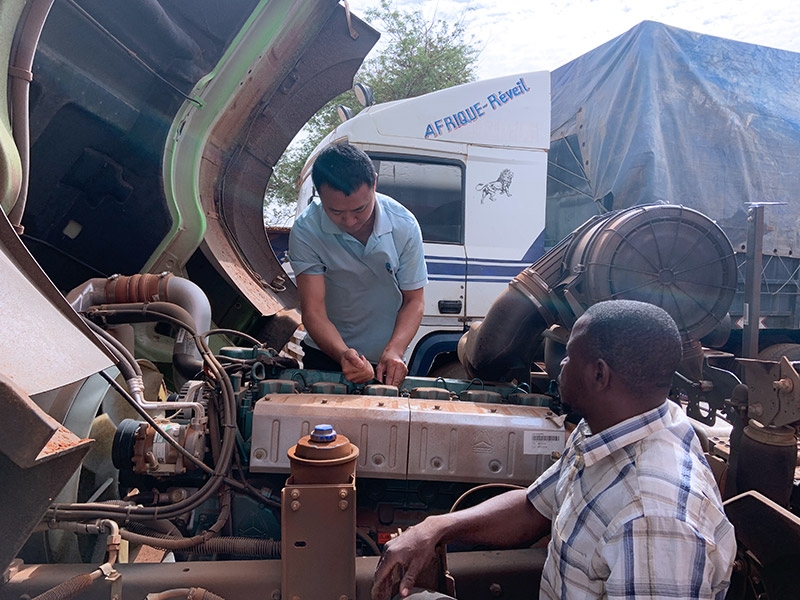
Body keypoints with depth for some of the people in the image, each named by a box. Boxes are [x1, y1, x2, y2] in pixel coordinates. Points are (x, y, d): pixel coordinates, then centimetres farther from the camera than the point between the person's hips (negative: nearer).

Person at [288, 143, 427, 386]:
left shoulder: (404, 226, -18)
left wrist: (393, 351, -27)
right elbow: (313, 311, -22)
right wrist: (343, 355, -40)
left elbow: (414, 300, -11)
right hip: (325, 356, 0)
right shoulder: (305, 232, -22)